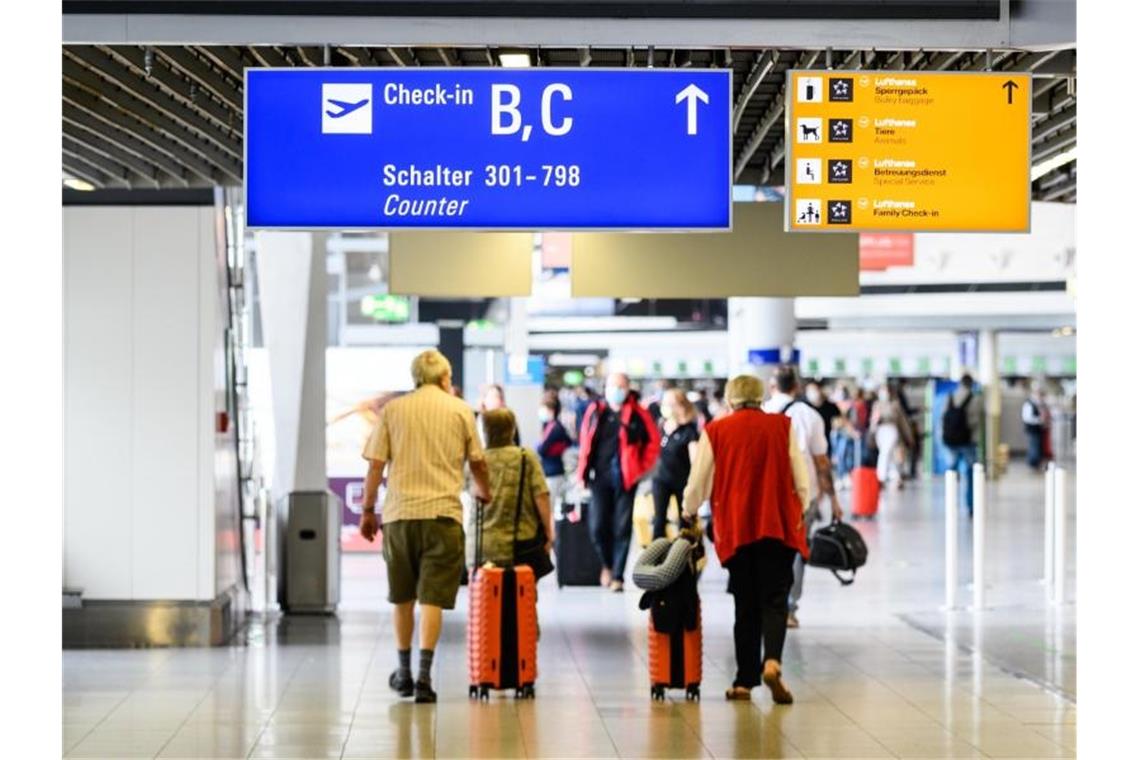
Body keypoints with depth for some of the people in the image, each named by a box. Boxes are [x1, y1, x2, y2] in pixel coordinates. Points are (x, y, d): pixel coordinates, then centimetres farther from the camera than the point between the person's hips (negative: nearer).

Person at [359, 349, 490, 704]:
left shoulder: (393, 409, 7)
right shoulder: (460, 410, 5)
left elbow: (376, 464, 3)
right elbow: (477, 462, 11)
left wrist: (368, 509, 10)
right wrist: (484, 492, 30)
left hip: (399, 513, 2)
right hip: (443, 513, -2)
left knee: (402, 595, 15)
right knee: (432, 596, -3)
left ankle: (404, 672, 24)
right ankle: (424, 673, -13)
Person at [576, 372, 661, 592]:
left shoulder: (636, 414, -1)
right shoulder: (595, 411, 6)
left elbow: (653, 440, 5)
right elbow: (584, 440, 13)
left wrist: (642, 467, 2)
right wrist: (584, 471, 8)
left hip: (625, 479, -2)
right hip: (599, 477, 2)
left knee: (622, 528, 0)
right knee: (598, 527, -2)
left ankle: (617, 576, 6)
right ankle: (607, 564, 25)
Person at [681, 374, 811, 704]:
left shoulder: (715, 431, 2)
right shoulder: (783, 426, 3)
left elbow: (698, 483, 8)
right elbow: (801, 481, 3)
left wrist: (688, 516, 26)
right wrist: (799, 516, 19)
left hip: (735, 528, 1)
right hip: (779, 526, -1)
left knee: (746, 605, 9)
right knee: (775, 600, -1)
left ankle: (745, 681, 9)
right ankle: (772, 662, -25)